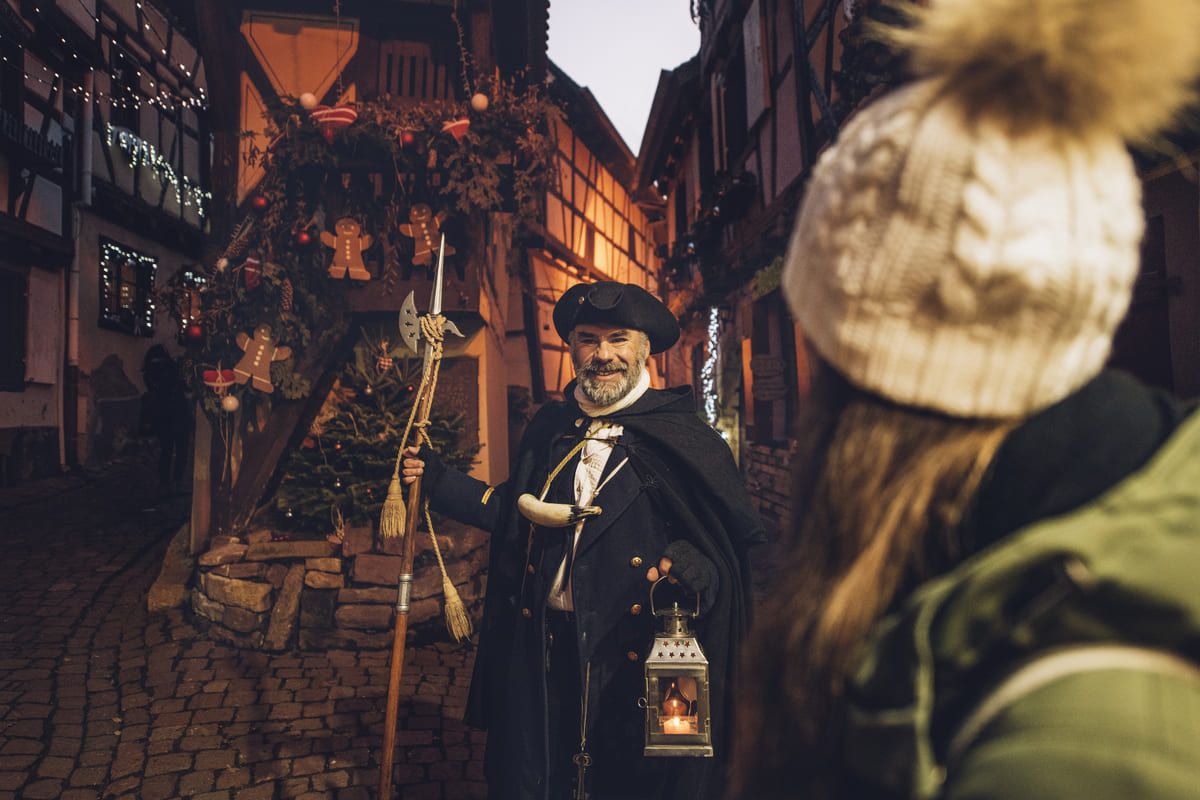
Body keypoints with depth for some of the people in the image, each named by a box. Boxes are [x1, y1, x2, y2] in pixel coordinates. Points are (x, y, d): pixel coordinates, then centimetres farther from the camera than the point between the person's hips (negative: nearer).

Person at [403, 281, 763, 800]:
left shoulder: (680, 435, -8)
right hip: (543, 645, 4)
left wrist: (693, 564, -26)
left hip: (637, 654, -4)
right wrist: (438, 482, 12)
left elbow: (738, 539, -6)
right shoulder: (549, 427, 6)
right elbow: (518, 511, 15)